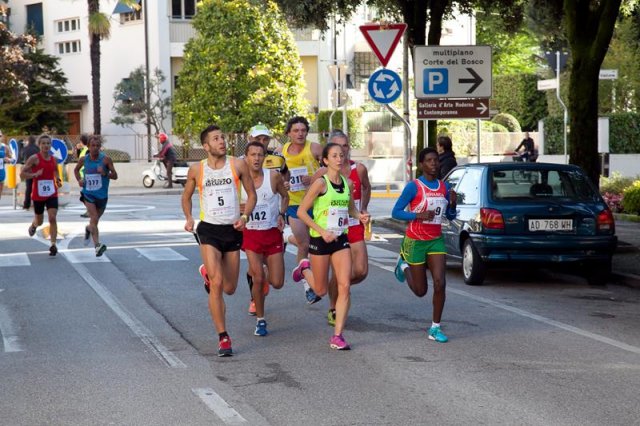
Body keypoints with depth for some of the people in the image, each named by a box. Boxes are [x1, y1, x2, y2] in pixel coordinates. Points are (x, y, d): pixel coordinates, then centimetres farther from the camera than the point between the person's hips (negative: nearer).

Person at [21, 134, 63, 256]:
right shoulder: (34, 158, -9)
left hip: (52, 194, 2)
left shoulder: (54, 160, 5)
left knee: (53, 218, -14)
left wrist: (58, 180, 2)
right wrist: (35, 174, -23)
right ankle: (33, 225, 51)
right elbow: (22, 174, -9)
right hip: (38, 194, -2)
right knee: (39, 221, 13)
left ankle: (53, 245, -9)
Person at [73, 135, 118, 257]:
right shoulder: (84, 159, 0)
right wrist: (79, 180, 1)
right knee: (94, 218, -19)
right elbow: (76, 170, 20)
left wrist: (105, 173, -23)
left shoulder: (106, 159, -7)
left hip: (102, 195, 1)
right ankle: (97, 246, -23)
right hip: (88, 194, -1)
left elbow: (115, 176, -4)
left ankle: (88, 229, 51)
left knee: (95, 221, 15)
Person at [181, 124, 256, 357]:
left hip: (233, 231, 2)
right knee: (216, 284, -17)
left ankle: (207, 273, 47)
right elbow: (186, 196, 16)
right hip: (209, 230, -2)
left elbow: (251, 194, 8)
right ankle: (223, 337, -9)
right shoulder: (196, 170, 0)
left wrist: (245, 216, -8)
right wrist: (188, 218, 0)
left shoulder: (238, 165, -1)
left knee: (230, 289, 10)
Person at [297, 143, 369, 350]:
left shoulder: (347, 183, 6)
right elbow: (301, 211, -11)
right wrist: (322, 231, -18)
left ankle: (337, 336, -3)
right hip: (320, 239, -4)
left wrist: (359, 216, 0)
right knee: (321, 290, 8)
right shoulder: (321, 183, -11)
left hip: (341, 239, 4)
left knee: (345, 287, -8)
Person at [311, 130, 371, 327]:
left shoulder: (359, 169, 1)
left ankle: (340, 288, 28)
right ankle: (333, 310, 20)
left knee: (361, 271, -4)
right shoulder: (323, 172, -7)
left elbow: (366, 188, 22)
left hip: (355, 227, 3)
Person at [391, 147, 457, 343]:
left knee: (440, 283, -12)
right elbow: (395, 212, -13)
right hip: (415, 241, -4)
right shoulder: (413, 187, -12)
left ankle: (435, 328, -1)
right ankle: (404, 265, 39)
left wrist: (452, 203, -8)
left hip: (436, 240, 4)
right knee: (420, 291, 8)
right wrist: (418, 215, -26)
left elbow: (450, 216, 13)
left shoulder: (444, 187, 4)